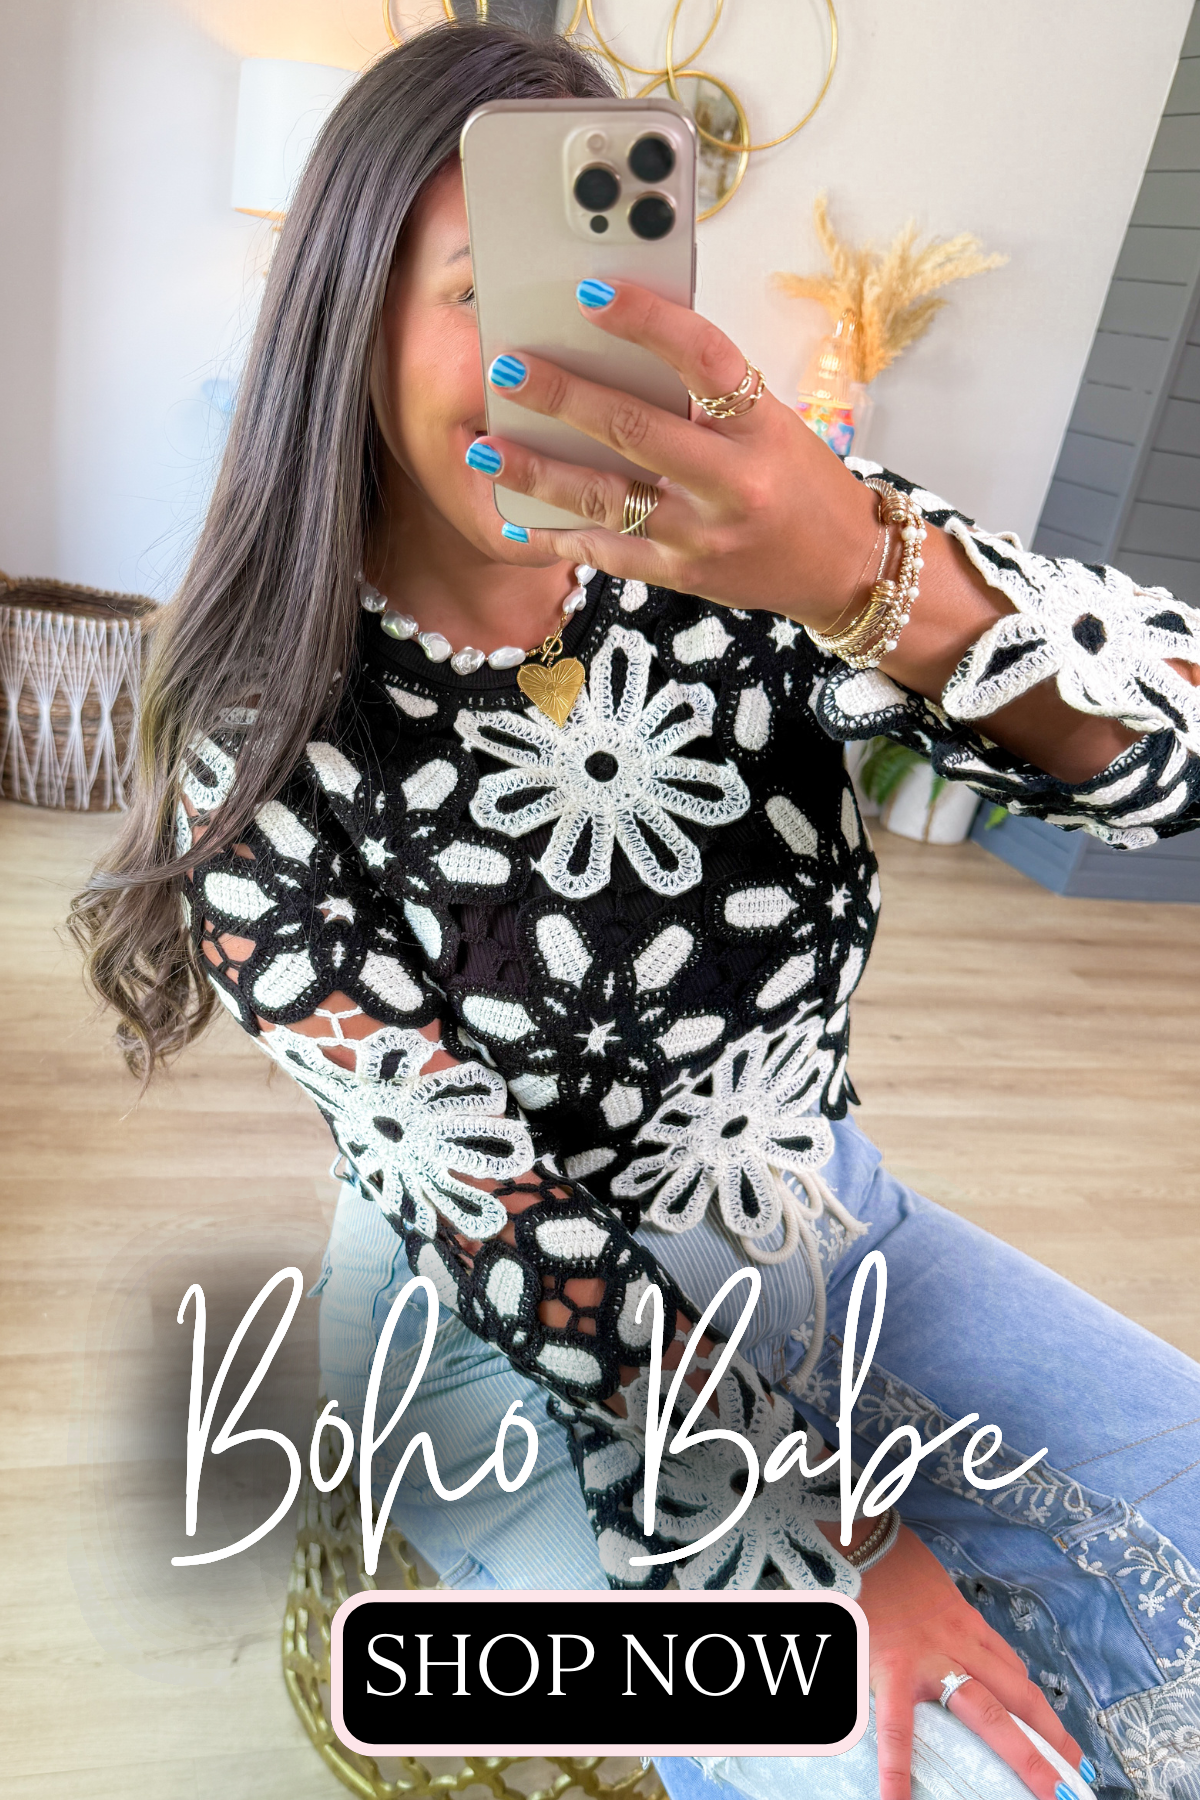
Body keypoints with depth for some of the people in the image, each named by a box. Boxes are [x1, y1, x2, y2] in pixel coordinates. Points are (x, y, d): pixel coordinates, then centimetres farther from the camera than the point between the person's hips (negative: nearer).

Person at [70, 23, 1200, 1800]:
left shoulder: (737, 559, -13)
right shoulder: (273, 751, -17)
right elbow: (481, 1216, -17)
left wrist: (864, 566, -44)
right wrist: (821, 1549, -15)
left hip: (831, 1236, 3)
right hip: (514, 1327, -2)